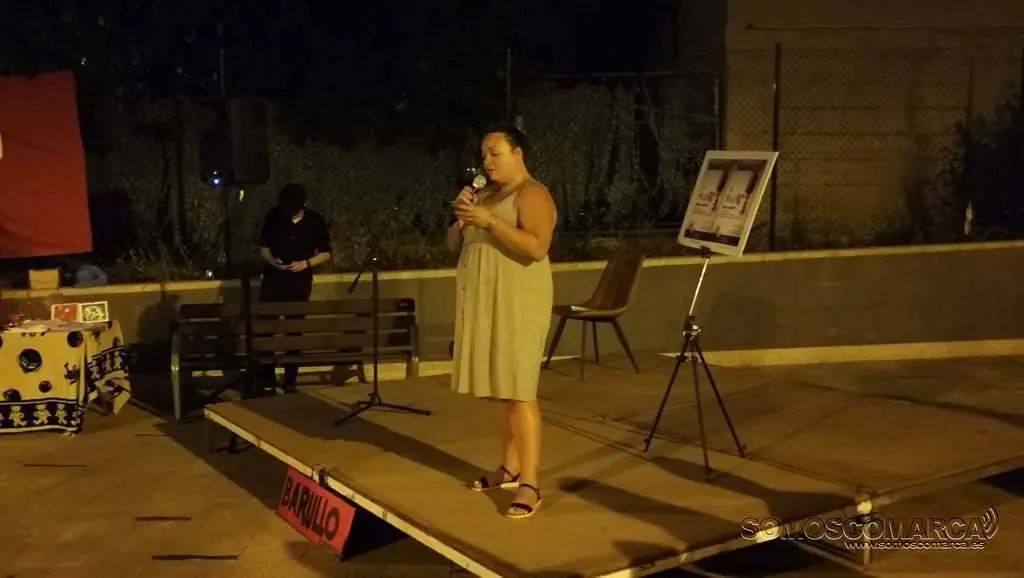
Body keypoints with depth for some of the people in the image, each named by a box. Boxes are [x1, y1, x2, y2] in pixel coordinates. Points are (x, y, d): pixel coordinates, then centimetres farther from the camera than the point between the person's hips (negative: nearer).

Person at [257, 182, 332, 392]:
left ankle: (290, 380, 15)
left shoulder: (315, 221, -7)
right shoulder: (272, 217, -4)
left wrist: (306, 263, -18)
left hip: (300, 283, -1)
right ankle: (266, 377, 13)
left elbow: (325, 254, -1)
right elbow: (263, 248, 4)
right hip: (272, 281, 1)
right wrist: (271, 260, -17)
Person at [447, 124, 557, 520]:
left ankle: (530, 484, -11)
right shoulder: (486, 195, 18)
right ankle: (510, 467, 20)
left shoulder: (532, 194, -7)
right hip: (484, 303, 8)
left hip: (518, 303, -8)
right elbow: (454, 246, 17)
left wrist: (489, 222, -24)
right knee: (499, 389, 10)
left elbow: (536, 247, -22)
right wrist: (461, 217, -2)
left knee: (519, 391, -11)